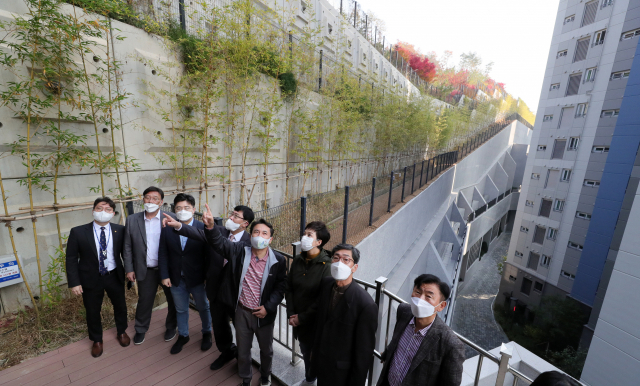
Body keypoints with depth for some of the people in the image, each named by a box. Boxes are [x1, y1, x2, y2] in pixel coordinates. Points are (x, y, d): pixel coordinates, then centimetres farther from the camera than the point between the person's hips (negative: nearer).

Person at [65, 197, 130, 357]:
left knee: (120, 306, 18)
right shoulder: (78, 232, -11)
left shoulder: (120, 230, -9)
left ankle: (121, 332, 45)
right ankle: (97, 340, 43)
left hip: (115, 277, 1)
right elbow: (71, 259, -7)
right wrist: (74, 282, -10)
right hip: (91, 279, -1)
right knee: (92, 311, 17)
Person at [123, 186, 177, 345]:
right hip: (146, 270, 2)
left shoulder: (171, 218, -11)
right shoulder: (132, 220, -1)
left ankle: (171, 327, 39)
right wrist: (129, 269, 2)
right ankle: (140, 329, 43)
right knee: (144, 301, 18)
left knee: (173, 300, 15)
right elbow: (127, 247, 4)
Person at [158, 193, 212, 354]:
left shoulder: (203, 229, -16)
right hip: (176, 279, 3)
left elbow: (209, 255, -13)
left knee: (203, 307, 18)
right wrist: (164, 275, -3)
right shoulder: (167, 230, -5)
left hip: (198, 279, -2)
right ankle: (183, 336, 46)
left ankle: (207, 333, 43)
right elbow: (163, 254, 0)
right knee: (181, 310, 22)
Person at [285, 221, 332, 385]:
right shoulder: (297, 260, -6)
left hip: (315, 321, -5)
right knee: (305, 350, 24)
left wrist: (302, 318, -13)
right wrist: (291, 314, -5)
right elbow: (289, 288, 1)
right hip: (298, 319, 5)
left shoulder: (326, 266, -22)